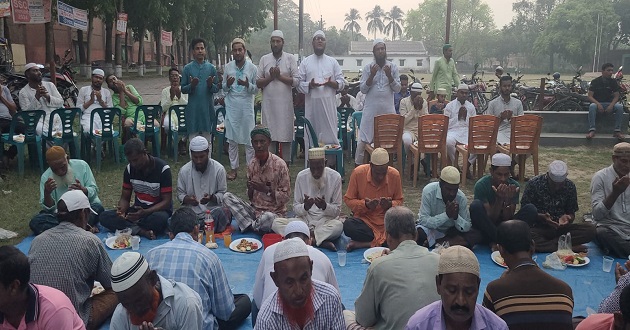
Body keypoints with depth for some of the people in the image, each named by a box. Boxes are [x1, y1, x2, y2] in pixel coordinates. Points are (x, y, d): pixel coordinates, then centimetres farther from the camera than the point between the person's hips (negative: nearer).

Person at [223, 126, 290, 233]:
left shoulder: (279, 165, -11)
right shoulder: (252, 165, 5)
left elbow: (285, 197, -9)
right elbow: (251, 197, 12)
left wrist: (267, 190, -22)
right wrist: (250, 189, -11)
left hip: (274, 212, -5)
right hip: (255, 209, 5)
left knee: (267, 218, -40)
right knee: (226, 196, -14)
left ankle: (249, 225, -6)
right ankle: (252, 225, -18)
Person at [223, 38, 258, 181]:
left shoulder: (252, 67, -3)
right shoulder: (228, 67, 5)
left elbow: (256, 90, -1)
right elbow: (224, 89, 10)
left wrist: (248, 85, -20)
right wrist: (227, 85, -12)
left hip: (247, 106, -2)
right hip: (232, 107, 3)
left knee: (249, 139, 2)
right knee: (232, 139, 7)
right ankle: (234, 167, 18)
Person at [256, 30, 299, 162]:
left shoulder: (291, 58, 3)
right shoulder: (264, 59, 9)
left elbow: (296, 81, -4)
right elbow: (258, 82, 5)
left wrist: (279, 76, -11)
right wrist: (270, 77, -10)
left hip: (285, 103, -2)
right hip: (268, 103, 2)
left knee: (285, 135, 0)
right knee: (270, 136, 2)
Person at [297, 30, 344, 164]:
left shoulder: (333, 62, 12)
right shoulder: (305, 62, 9)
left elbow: (341, 83, 9)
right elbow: (299, 84, 5)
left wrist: (332, 83, -12)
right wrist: (310, 85, -15)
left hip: (329, 104, 1)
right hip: (311, 104, -1)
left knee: (329, 133, -1)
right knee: (311, 134, 0)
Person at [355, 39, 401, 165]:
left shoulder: (393, 67, 5)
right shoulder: (368, 67, 2)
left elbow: (397, 89, 2)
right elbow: (363, 89, -2)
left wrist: (389, 75, -13)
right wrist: (372, 75, -14)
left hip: (388, 109, 1)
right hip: (371, 109, -1)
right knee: (364, 140, -1)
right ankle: (358, 164, 10)